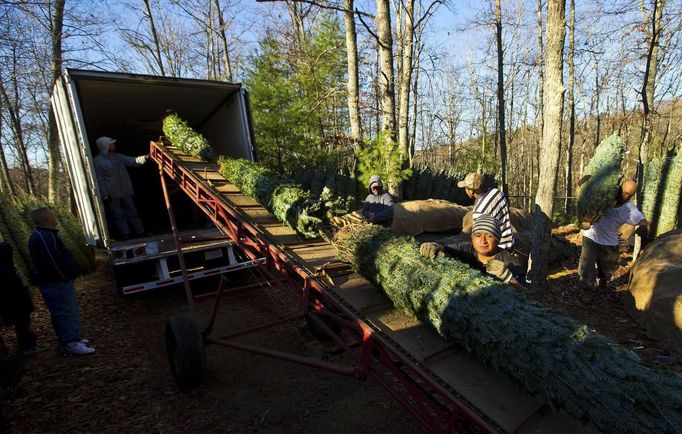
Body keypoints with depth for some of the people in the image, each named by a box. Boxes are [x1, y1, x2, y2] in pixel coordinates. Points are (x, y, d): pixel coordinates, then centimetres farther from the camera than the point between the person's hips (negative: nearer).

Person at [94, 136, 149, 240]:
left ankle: (140, 233, 13)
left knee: (132, 212, 8)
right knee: (118, 215, 2)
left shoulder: (118, 156, 11)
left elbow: (132, 161, 2)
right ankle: (125, 235, 8)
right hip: (112, 195, -6)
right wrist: (104, 195, -15)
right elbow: (99, 180, -10)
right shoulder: (98, 161, -8)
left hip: (125, 192, 6)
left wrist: (145, 158, -15)